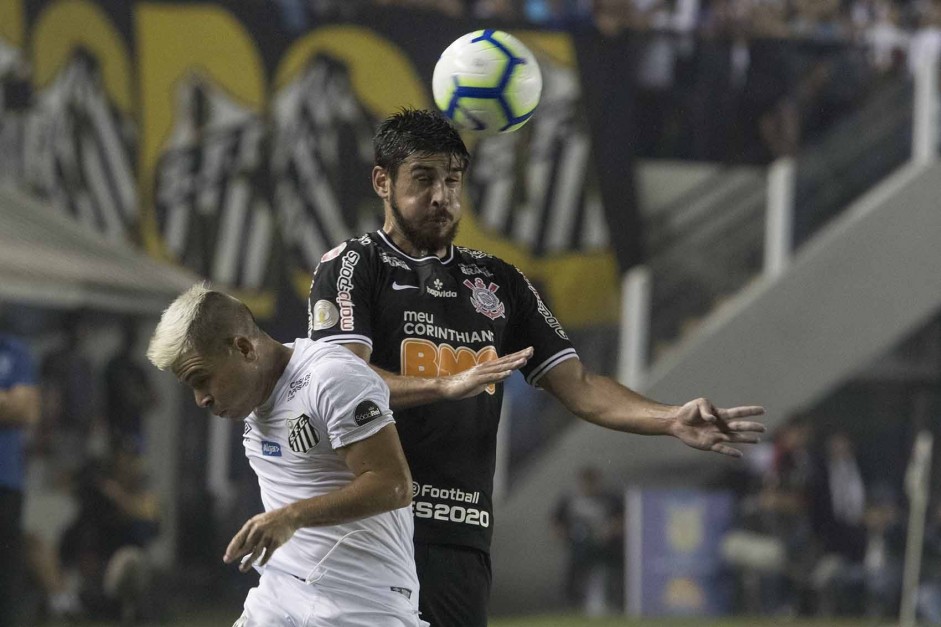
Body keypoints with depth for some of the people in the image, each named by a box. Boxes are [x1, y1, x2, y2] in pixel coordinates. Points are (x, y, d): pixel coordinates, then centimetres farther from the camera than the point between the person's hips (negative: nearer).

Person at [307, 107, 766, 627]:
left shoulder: (498, 282, 20)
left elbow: (577, 385, 15)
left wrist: (673, 421, -1)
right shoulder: (352, 266, 4)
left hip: (461, 540, 4)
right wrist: (447, 386, -27)